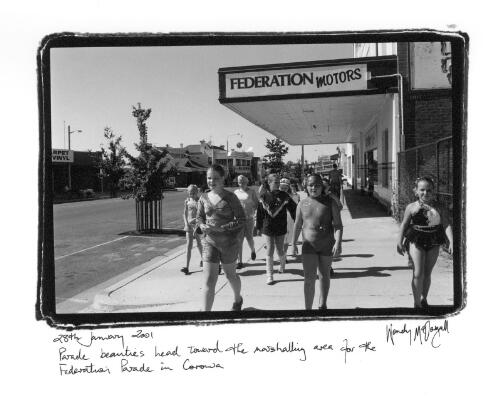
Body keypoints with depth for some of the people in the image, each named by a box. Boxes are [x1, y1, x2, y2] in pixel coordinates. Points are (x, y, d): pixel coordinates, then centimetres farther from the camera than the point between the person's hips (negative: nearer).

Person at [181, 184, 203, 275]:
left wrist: (194, 219, -18)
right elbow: (185, 214, 9)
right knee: (188, 245, -6)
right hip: (189, 224, 2)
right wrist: (186, 224, -4)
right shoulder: (187, 201, 5)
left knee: (199, 244, 10)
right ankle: (187, 267, -11)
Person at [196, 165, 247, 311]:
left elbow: (241, 219, -11)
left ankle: (238, 299, 49)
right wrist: (202, 226, -11)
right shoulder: (204, 198, 0)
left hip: (228, 243, -2)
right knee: (208, 280, -7)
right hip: (209, 242, 2)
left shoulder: (230, 197, -11)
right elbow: (199, 217, 12)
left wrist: (221, 228, -22)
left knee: (230, 274, 20)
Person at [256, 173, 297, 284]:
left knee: (280, 250, 8)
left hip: (281, 228, 1)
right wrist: (259, 227, 5)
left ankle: (282, 263, 42)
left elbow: (293, 209, 0)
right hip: (268, 228, 0)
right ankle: (270, 275, 8)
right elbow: (260, 213, 2)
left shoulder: (283, 196, -3)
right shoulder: (264, 196, -4)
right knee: (270, 251, 0)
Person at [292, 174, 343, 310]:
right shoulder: (302, 204, 1)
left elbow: (338, 224, -8)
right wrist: (293, 244, 14)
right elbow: (297, 225, 11)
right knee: (309, 278, -11)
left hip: (327, 245, 0)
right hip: (309, 245, 0)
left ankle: (322, 305, 34)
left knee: (324, 276, 16)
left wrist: (338, 243, -21)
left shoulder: (330, 202, -6)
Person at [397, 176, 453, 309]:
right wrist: (399, 242, -2)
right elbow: (404, 225, 4)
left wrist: (451, 241, -11)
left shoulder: (438, 208, 2)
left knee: (427, 273, 13)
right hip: (416, 241, -2)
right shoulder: (412, 207, -2)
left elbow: (446, 225, 0)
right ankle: (417, 303, 0)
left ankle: (424, 299, 32)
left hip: (433, 243, 3)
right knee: (418, 273, -10)